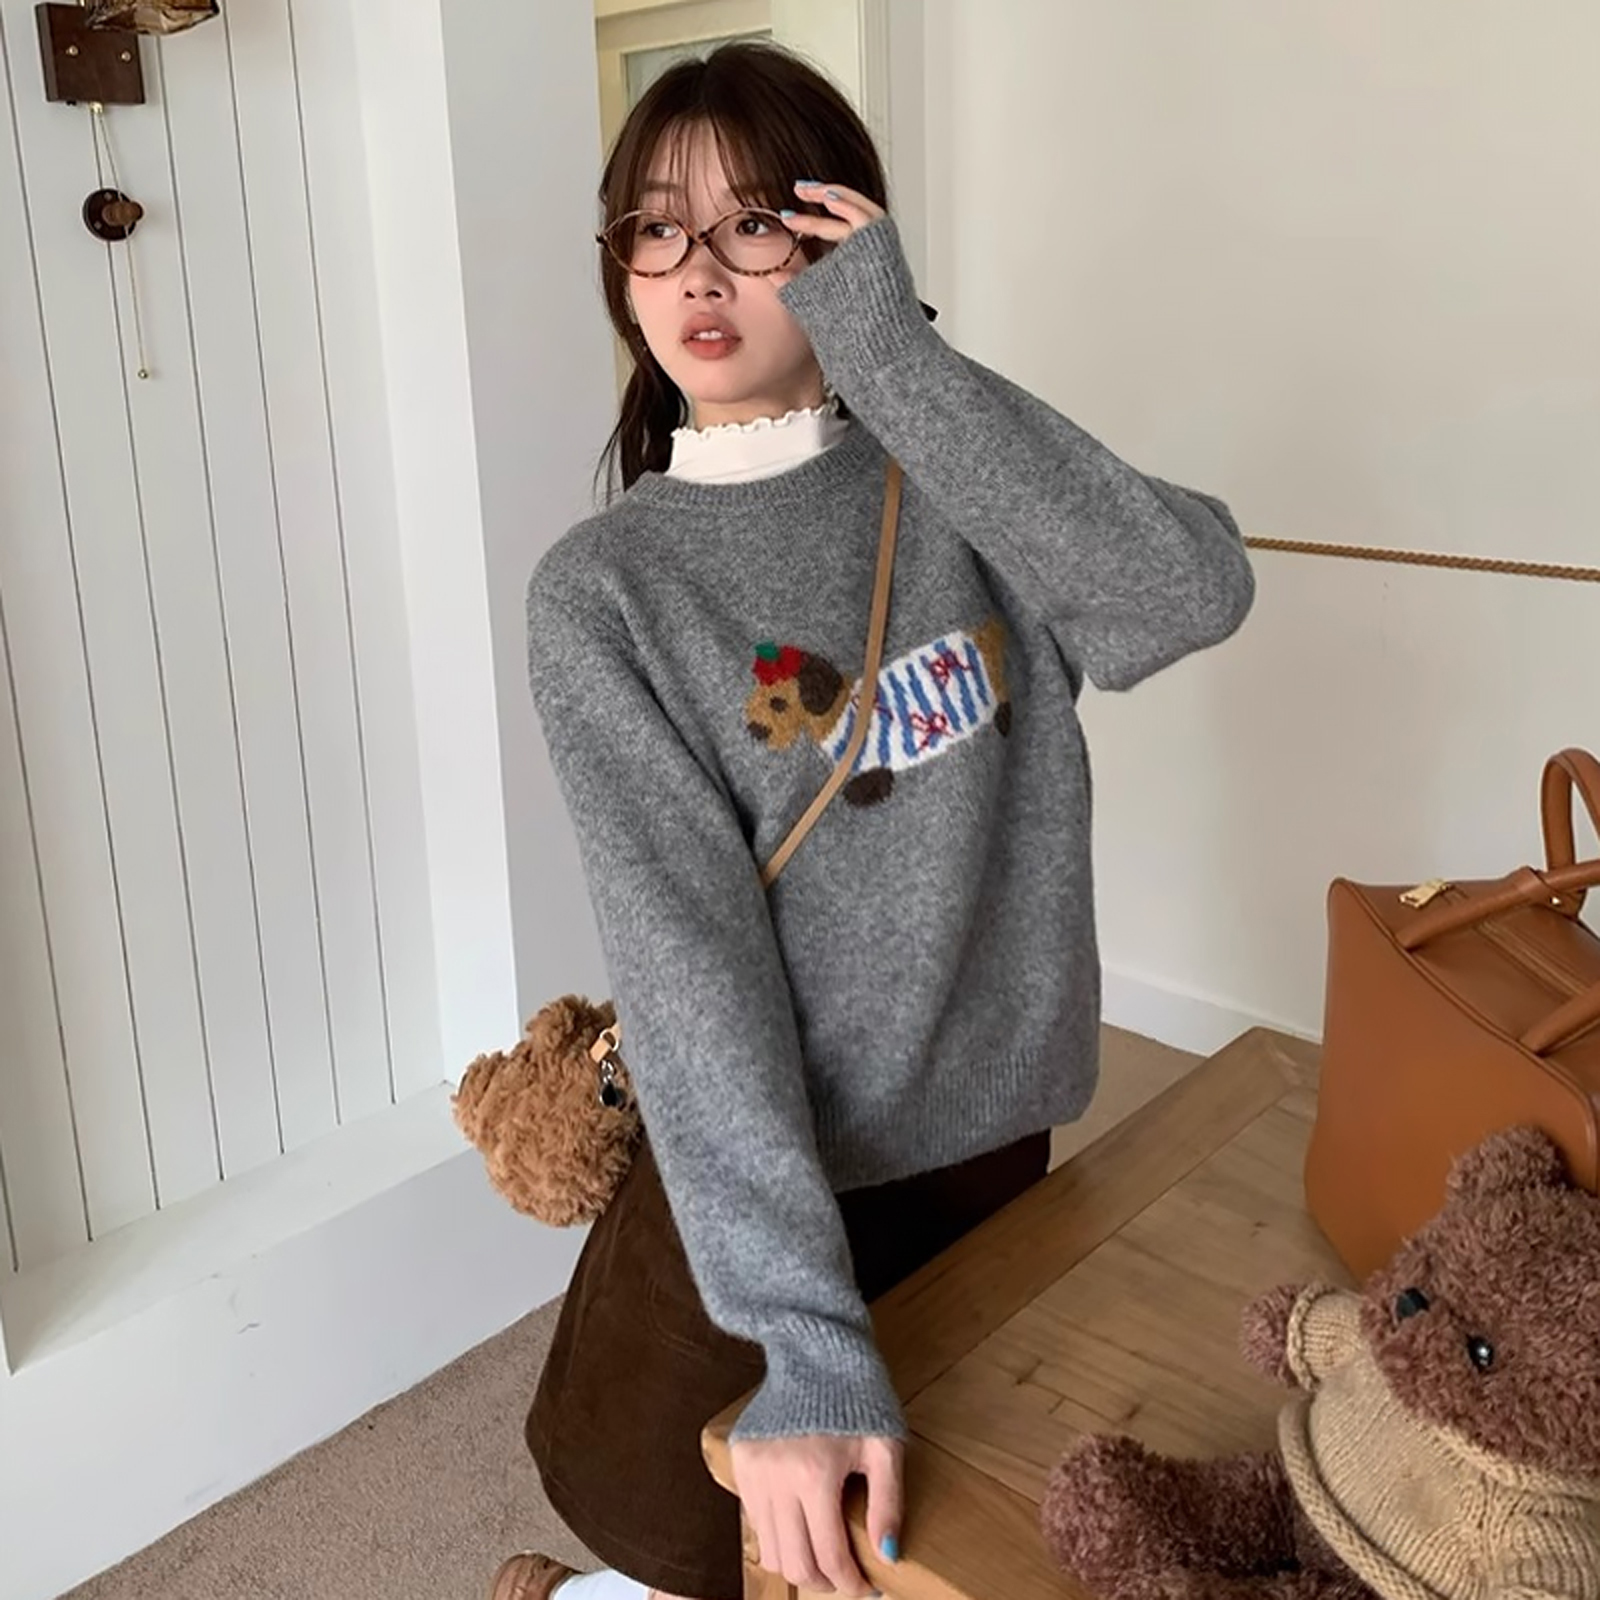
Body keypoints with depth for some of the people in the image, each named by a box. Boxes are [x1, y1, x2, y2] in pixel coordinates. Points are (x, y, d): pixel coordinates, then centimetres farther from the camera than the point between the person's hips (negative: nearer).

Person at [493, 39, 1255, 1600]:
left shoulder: (953, 474, -5)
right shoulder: (599, 587, -12)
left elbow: (1194, 592, -25)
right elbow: (683, 950, -22)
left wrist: (894, 351, -25)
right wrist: (807, 1334, -30)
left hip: (996, 1125, 3)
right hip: (759, 1161, -2)